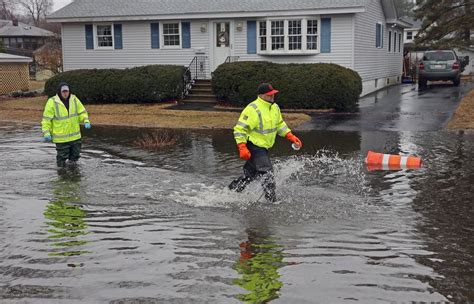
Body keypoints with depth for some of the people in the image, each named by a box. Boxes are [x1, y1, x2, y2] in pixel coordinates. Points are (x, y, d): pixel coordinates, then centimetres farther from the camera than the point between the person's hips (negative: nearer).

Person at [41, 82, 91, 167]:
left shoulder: (74, 99, 1)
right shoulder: (52, 102, -12)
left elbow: (82, 112, 7)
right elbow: (46, 119, -10)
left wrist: (86, 121, -11)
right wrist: (46, 133, -15)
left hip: (75, 136, 4)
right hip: (61, 137, -4)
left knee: (75, 154, 16)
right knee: (62, 156, 5)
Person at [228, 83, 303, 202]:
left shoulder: (275, 107, 6)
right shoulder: (253, 110, -20)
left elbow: (280, 124, 21)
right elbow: (239, 129, -20)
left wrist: (291, 137, 10)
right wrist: (242, 148, -27)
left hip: (264, 147, 9)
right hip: (253, 146, -9)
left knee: (251, 173, 18)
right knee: (267, 171, -16)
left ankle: (230, 191, 32)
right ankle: (272, 200, -11)